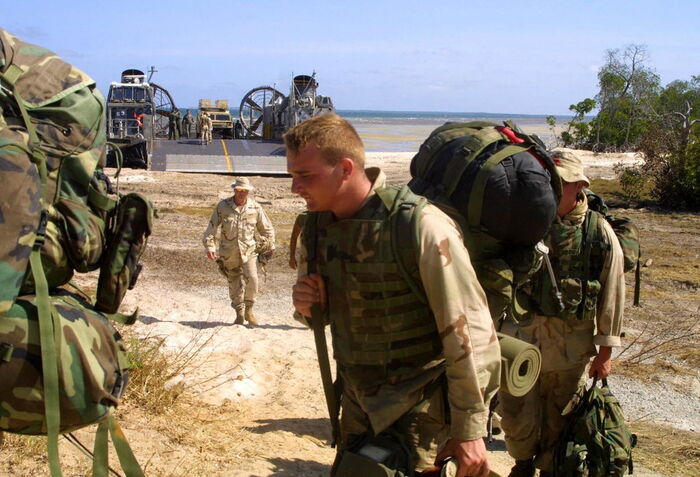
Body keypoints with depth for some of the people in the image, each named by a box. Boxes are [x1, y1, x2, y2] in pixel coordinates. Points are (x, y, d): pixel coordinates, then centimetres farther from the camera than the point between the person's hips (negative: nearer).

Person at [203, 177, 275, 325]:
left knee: (251, 278, -18)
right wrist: (210, 247, -6)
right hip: (229, 252, 0)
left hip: (249, 250, 0)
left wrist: (270, 245, 16)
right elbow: (211, 228, 1)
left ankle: (249, 310, -1)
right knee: (235, 284, 5)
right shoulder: (222, 206, -2)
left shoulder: (255, 207, 1)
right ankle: (239, 314, 19)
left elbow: (266, 228, 13)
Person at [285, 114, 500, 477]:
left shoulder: (421, 226, -23)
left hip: (416, 406, -6)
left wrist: (469, 429, -15)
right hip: (357, 402, 6)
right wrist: (307, 306, -11)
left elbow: (468, 332, -19)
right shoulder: (316, 227, -2)